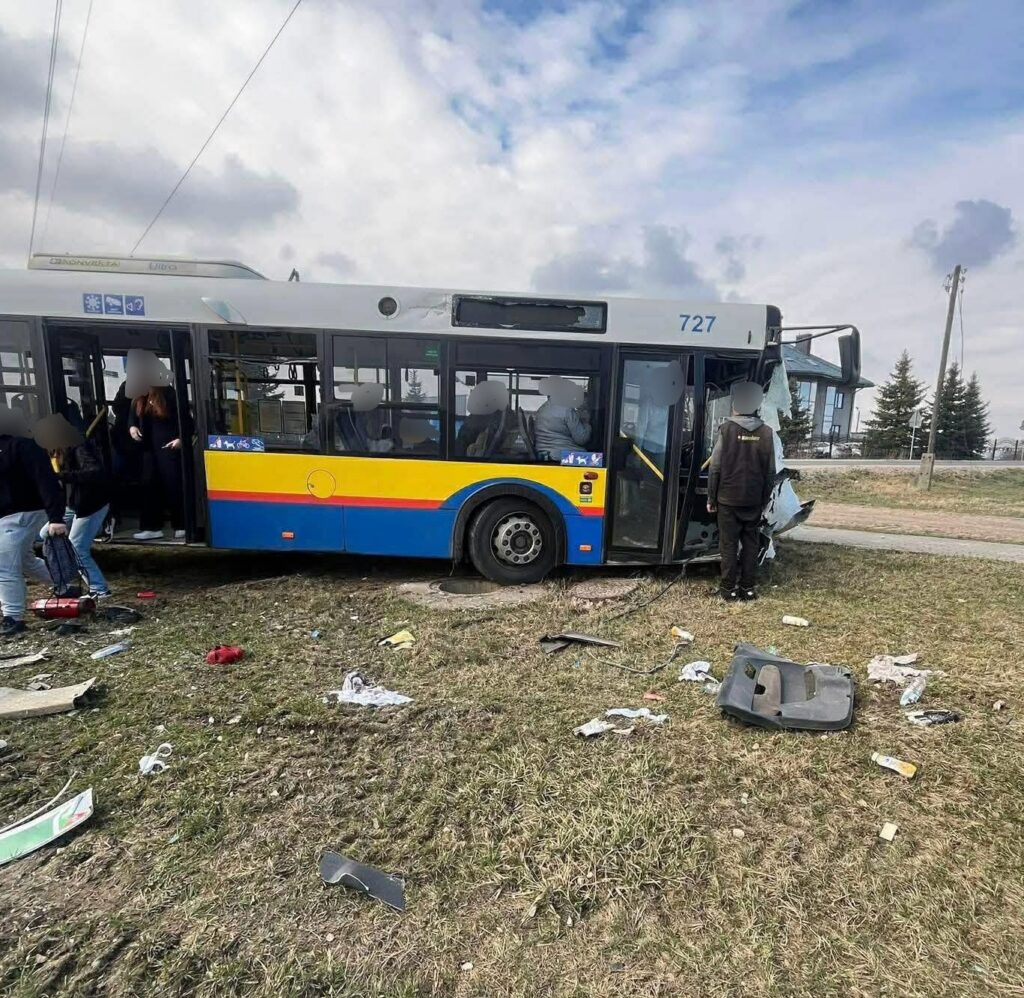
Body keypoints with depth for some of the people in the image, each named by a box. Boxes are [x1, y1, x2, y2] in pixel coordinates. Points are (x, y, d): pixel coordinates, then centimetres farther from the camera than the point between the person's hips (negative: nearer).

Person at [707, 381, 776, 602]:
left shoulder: (727, 429, -8)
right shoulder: (766, 432, 2)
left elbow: (716, 467, -9)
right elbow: (770, 471, 3)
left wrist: (711, 498, -2)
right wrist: (765, 500, 12)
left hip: (728, 499, -3)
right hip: (754, 501, 3)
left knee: (729, 545, 4)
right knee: (750, 544, 11)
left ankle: (729, 589, 7)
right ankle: (748, 588, 15)